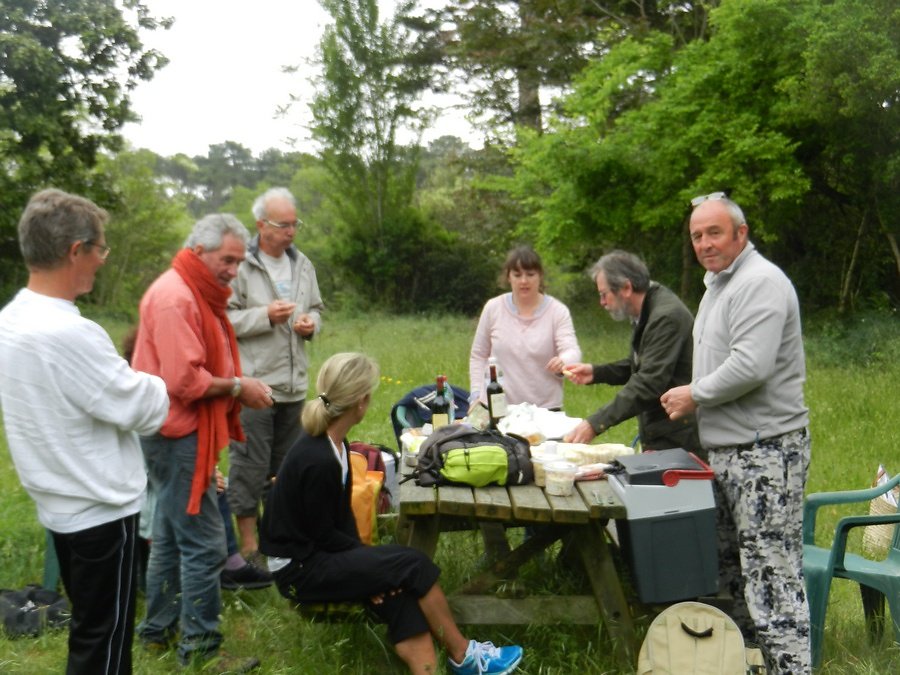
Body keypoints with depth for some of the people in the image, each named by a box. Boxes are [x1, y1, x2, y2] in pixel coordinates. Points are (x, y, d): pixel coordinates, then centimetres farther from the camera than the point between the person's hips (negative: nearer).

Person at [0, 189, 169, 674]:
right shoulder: (68, 333, -28)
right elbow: (142, 408, -19)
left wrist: (128, 380, 7)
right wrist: (156, 386, 1)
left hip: (59, 503, 9)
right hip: (100, 509, -9)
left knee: (87, 628, 24)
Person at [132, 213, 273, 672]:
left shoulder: (195, 293, 14)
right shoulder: (175, 298, -18)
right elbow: (182, 380, -24)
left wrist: (237, 385, 3)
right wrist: (237, 387, -14)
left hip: (180, 434, 11)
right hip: (178, 434, -11)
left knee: (170, 536, 19)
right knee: (203, 543, -5)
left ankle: (159, 629, 31)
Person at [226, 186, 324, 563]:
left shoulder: (302, 265, 12)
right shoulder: (242, 265, -10)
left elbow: (317, 308, 22)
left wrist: (311, 323, 1)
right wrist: (266, 316, -20)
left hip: (294, 383, 7)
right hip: (253, 383, -7)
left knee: (287, 465, 16)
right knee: (249, 466, -1)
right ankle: (248, 546, 10)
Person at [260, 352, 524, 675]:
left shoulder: (335, 445, 4)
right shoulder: (318, 461, -26)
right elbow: (324, 535, -19)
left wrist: (371, 569, -2)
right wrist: (371, 559, -7)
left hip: (317, 553, 9)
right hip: (299, 569, -9)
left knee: (401, 597, -10)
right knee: (413, 566, -14)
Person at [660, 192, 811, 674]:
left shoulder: (761, 283, -15)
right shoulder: (718, 282, 18)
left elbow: (750, 368, -25)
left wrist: (695, 395, -12)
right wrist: (695, 399, 12)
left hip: (765, 451, -11)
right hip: (726, 449, 11)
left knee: (770, 571, -8)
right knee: (732, 563, 17)